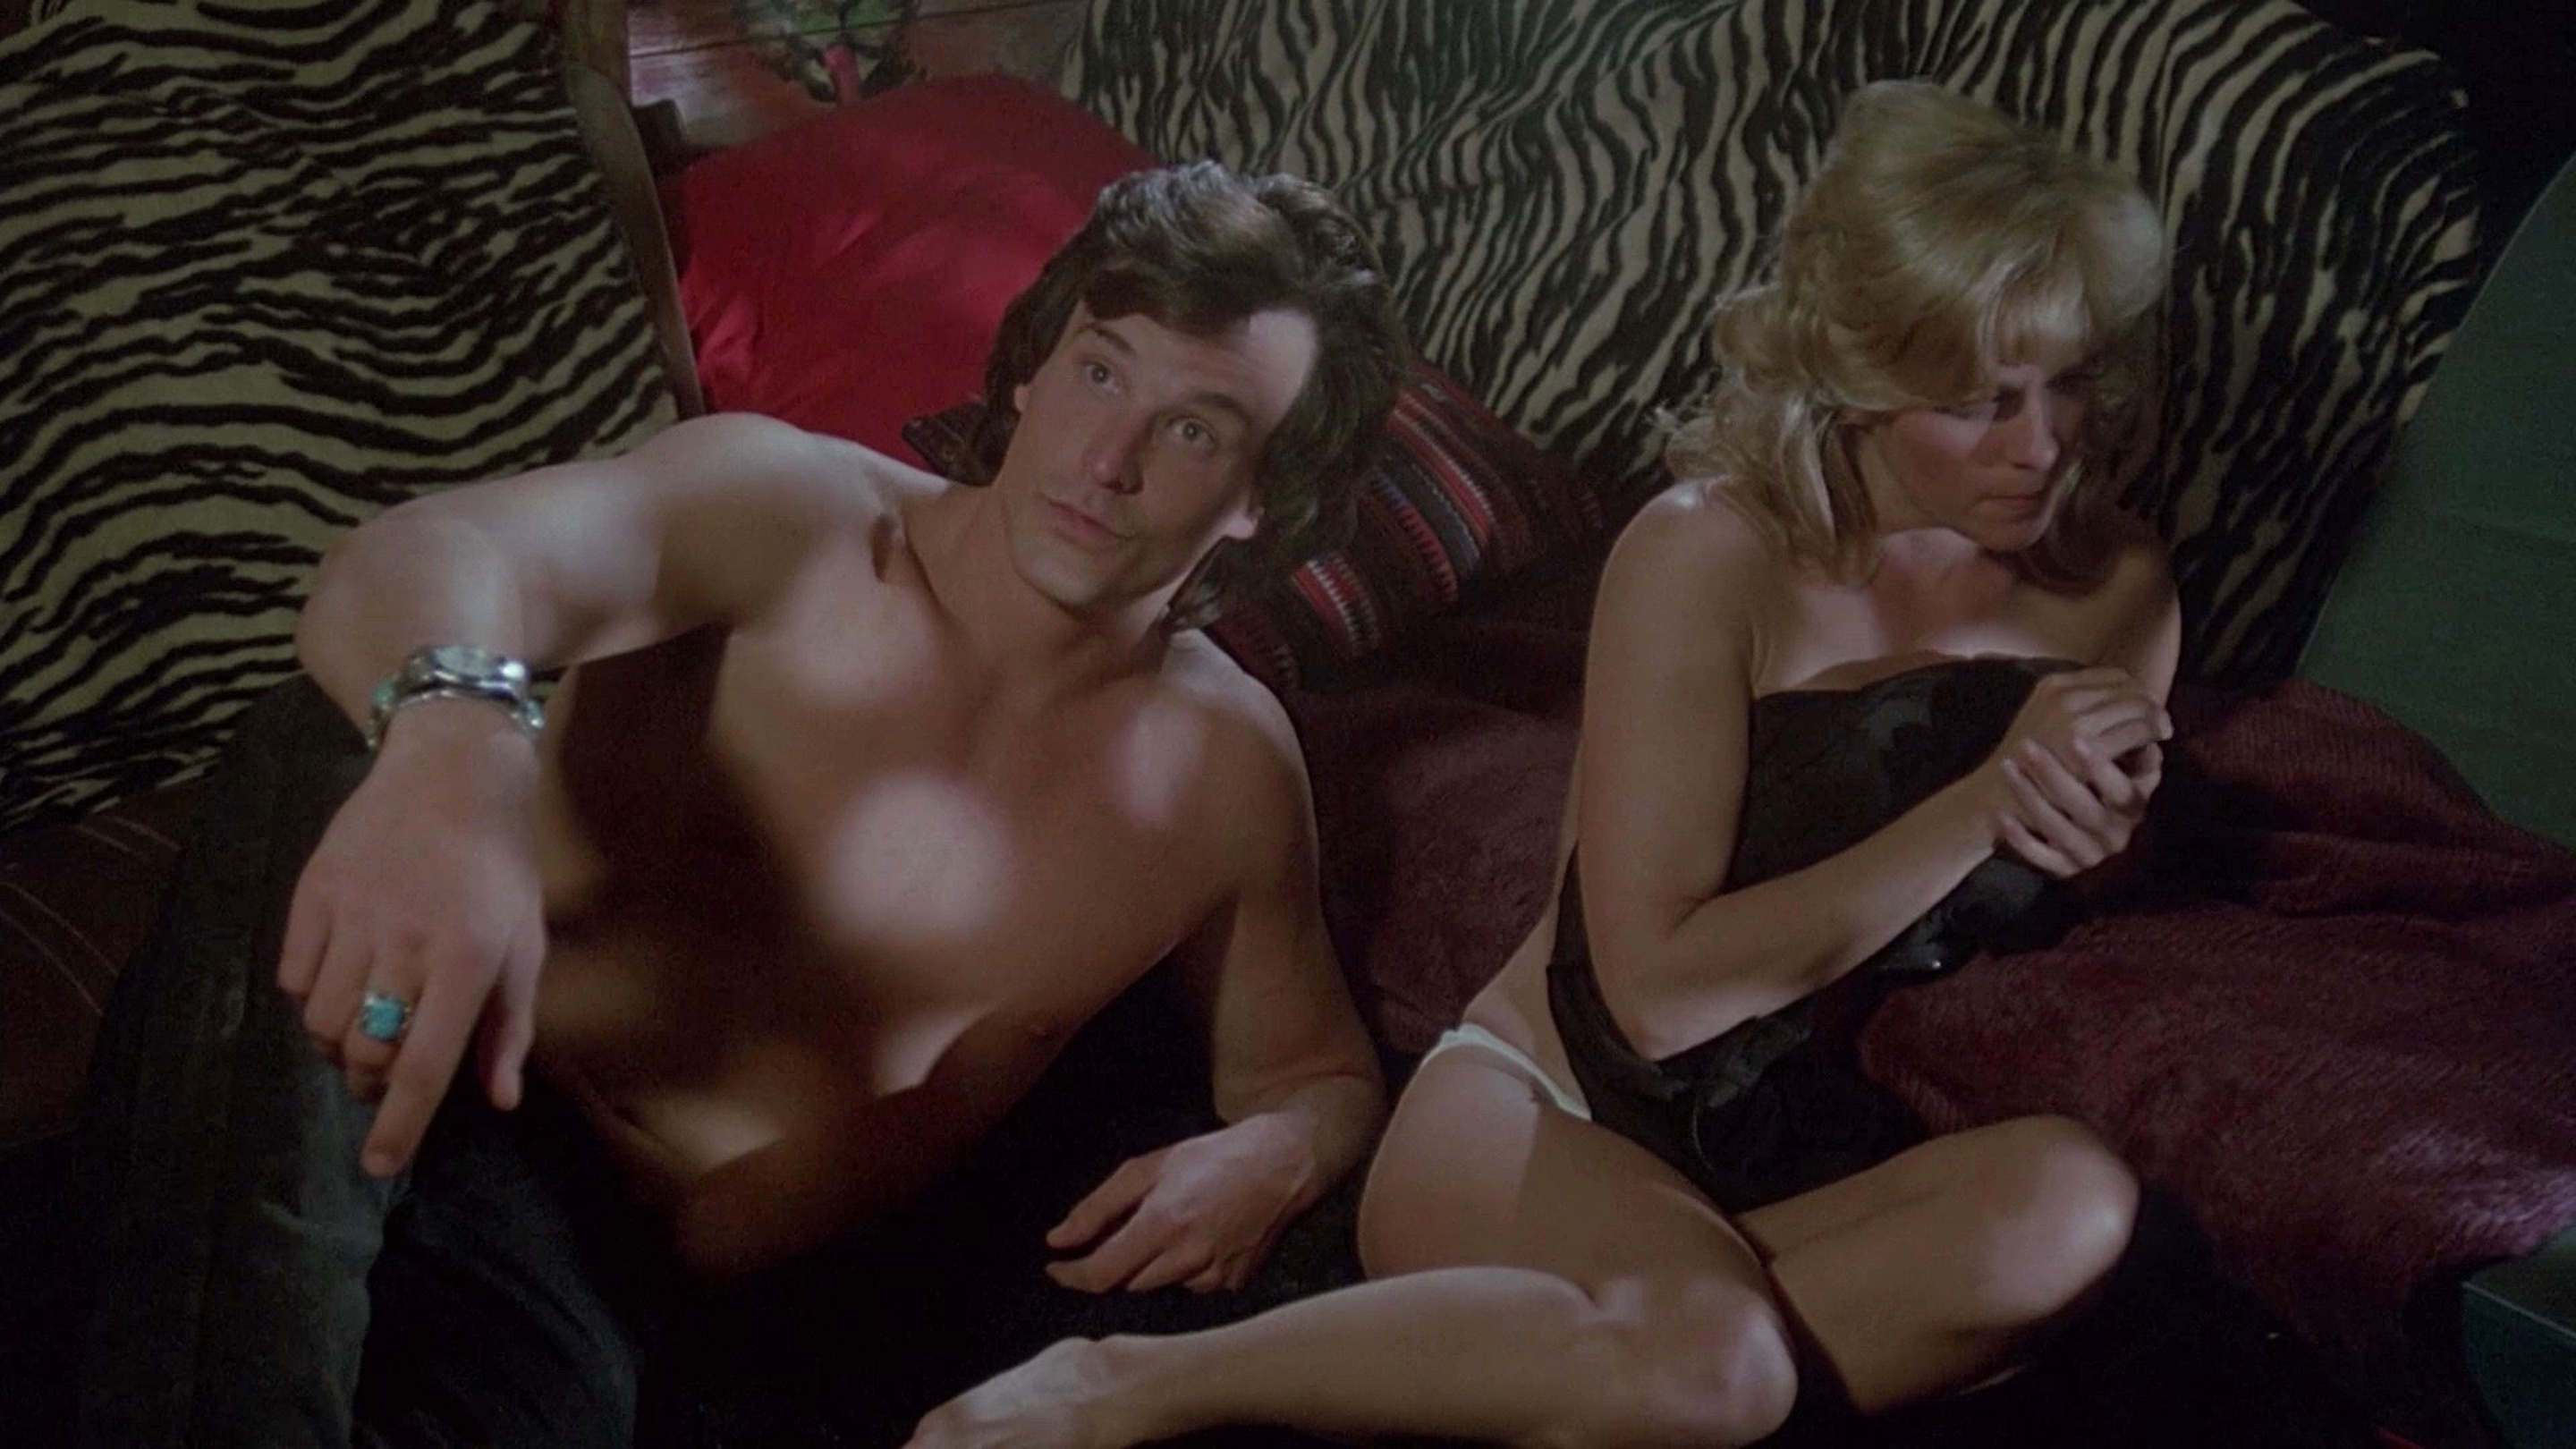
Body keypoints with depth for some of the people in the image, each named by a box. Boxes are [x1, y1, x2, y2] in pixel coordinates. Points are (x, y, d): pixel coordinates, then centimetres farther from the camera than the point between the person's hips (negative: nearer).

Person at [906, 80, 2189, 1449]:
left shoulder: (2118, 593, 2)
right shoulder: (1706, 557, -13)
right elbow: (1660, 989, -19)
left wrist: (2091, 828, -9)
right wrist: (1979, 805, -21)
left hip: (1822, 1174, 5)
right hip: (1545, 1105, -4)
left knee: (2071, 1204, -31)